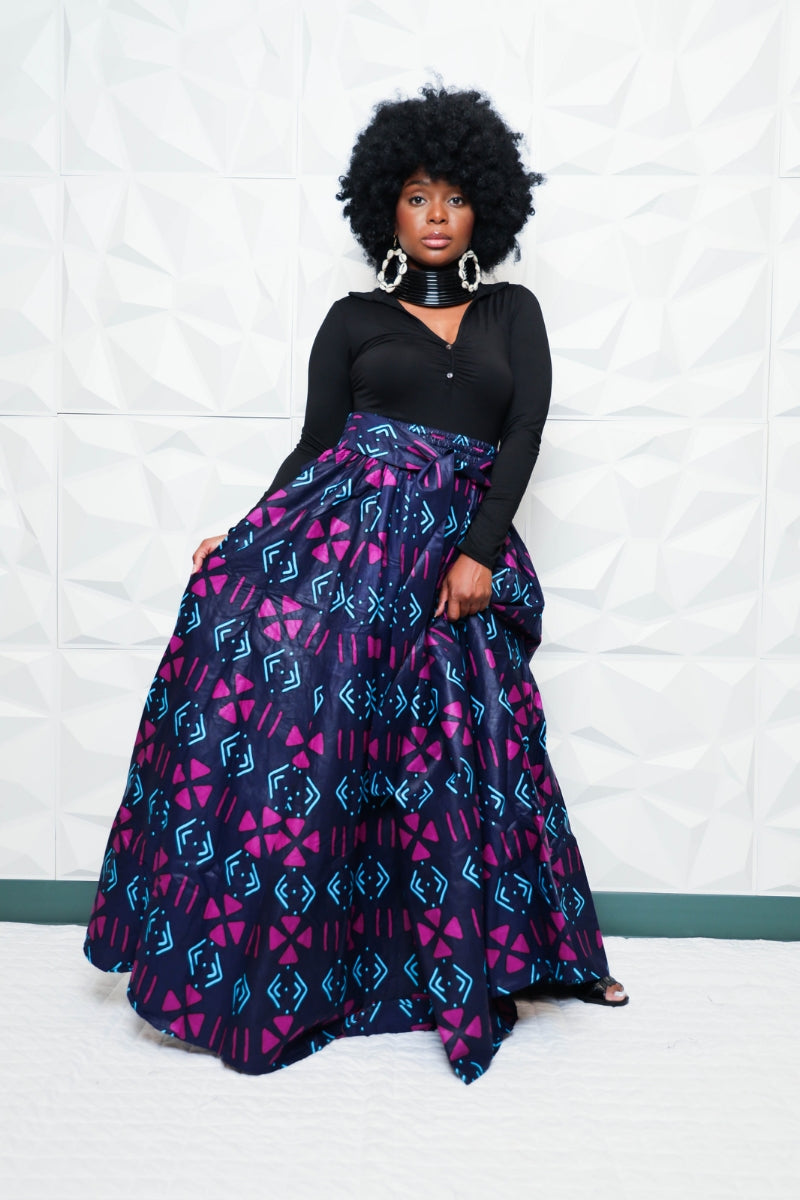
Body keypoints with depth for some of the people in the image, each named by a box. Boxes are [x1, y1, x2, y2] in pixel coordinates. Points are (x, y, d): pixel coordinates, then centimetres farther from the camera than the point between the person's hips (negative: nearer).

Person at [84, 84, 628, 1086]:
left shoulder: (513, 312, 16)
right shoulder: (355, 318, 13)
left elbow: (525, 433, 4)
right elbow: (315, 445, 9)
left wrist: (478, 551, -8)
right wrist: (246, 542, -3)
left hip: (463, 546, 1)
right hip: (341, 530, 0)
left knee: (466, 745, 0)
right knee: (257, 659, -18)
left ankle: (529, 951, 21)